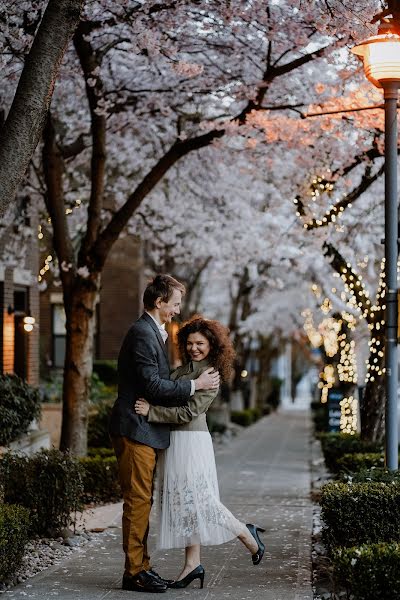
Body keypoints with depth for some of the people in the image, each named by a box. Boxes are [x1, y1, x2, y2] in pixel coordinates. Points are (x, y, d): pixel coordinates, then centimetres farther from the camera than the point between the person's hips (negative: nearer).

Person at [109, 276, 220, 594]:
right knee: (138, 500, -6)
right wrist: (194, 385, -13)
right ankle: (134, 572, -2)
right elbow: (152, 385, -20)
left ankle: (142, 567, 18)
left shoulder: (154, 332, 18)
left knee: (143, 501, 12)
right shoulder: (142, 333, -15)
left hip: (148, 431, 10)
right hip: (136, 429, -10)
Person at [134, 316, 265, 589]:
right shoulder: (183, 369, 14)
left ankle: (247, 534, 13)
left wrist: (150, 411, -20)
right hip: (173, 441, 8)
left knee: (199, 500, -6)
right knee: (183, 501, 7)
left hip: (191, 441, -8)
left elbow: (188, 412, -17)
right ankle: (193, 564, 10)